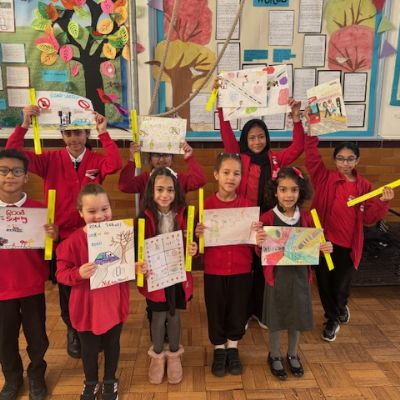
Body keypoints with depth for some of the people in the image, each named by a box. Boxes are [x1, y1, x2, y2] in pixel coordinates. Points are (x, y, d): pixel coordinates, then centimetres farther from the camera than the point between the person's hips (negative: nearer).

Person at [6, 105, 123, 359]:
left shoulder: (96, 160, -3)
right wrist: (25, 125, -21)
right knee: (66, 287, 16)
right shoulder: (51, 160, -1)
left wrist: (103, 133, -23)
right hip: (61, 235, 1)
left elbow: (115, 165, -25)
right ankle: (73, 330, 39)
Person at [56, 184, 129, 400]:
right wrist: (78, 273, -31)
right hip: (86, 306, -1)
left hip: (114, 303, 2)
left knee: (112, 345, 22)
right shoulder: (73, 240, -18)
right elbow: (61, 272, -13)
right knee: (89, 348, 21)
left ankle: (110, 381, 48)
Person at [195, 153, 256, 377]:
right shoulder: (207, 204, -7)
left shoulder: (247, 205, -4)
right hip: (214, 269, -1)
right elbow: (201, 239, -2)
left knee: (238, 310, 15)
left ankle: (233, 348, 38)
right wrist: (197, 234, -24)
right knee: (216, 310, 13)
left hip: (241, 269, 1)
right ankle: (219, 350, 35)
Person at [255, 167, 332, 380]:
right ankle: (274, 356, 35)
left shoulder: (306, 217, -4)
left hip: (299, 274, 3)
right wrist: (259, 244, -29)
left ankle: (293, 354, 41)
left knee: (297, 316, 17)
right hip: (276, 275, -3)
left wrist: (324, 248, -14)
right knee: (276, 317, 12)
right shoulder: (267, 218, -13)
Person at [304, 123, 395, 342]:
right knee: (325, 283, 11)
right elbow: (312, 158, -16)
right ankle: (332, 319, 36)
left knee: (341, 286, 12)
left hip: (348, 245, 1)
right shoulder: (325, 178, -4)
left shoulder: (364, 186, 1)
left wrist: (382, 202, -15)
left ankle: (341, 307, 48)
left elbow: (368, 218, 1)